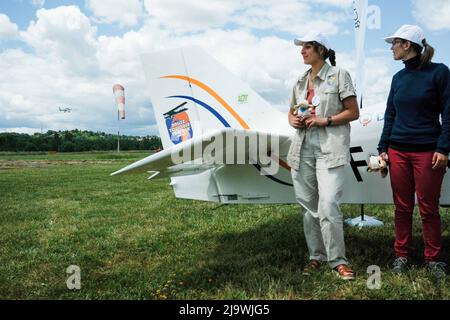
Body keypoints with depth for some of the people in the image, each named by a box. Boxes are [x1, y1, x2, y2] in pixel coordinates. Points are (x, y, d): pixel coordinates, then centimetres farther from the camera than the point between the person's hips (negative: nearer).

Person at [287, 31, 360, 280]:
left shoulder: (339, 75, 1)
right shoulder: (301, 80, 17)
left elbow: (353, 112, -2)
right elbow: (292, 111, 24)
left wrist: (325, 120, -13)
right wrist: (293, 120, 1)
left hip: (330, 148, -6)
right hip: (303, 148, 6)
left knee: (328, 205, -15)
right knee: (309, 206, 8)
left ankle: (337, 260, -1)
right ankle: (316, 256, 21)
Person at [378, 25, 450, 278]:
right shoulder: (399, 77, 11)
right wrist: (383, 148, 8)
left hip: (427, 151, -4)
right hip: (398, 151, 5)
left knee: (429, 208, 3)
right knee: (402, 207, 9)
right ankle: (402, 255, 21)